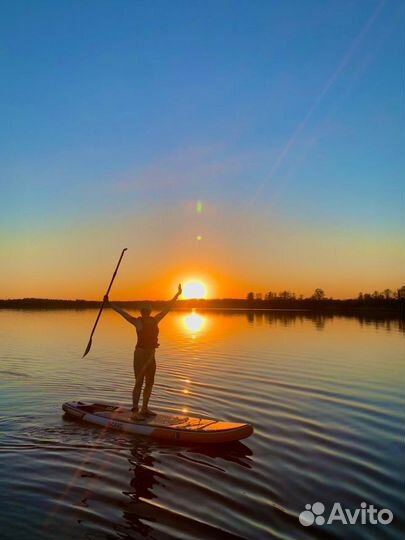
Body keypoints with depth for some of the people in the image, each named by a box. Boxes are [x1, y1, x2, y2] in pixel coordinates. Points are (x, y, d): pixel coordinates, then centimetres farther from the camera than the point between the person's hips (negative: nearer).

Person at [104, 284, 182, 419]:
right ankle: (135, 411, -2)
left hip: (151, 355, 7)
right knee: (139, 382, -7)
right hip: (140, 354, -6)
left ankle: (144, 409, 23)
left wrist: (177, 295, 13)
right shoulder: (137, 321, -9)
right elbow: (122, 312, -17)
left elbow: (167, 308, 10)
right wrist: (109, 304, -25)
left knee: (149, 382, 12)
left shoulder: (155, 320, 5)